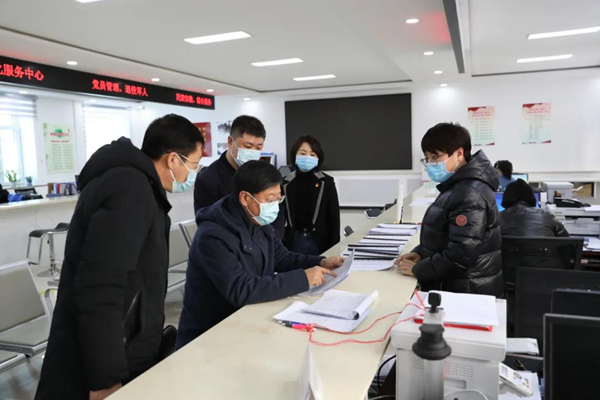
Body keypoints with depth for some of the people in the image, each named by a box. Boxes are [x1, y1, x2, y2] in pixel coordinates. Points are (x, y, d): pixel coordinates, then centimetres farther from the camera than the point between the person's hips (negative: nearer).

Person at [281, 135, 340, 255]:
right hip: (293, 241, 2)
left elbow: (334, 216, -2)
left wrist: (334, 246, -5)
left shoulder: (326, 182, -3)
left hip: (319, 241, -1)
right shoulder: (286, 183, 3)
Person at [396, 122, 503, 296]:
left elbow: (461, 255, -28)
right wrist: (420, 252, 4)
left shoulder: (470, 194, -24)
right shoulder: (458, 186, 9)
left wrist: (418, 270, -18)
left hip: (468, 293, -9)